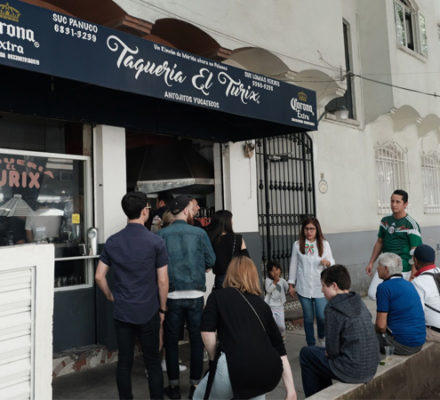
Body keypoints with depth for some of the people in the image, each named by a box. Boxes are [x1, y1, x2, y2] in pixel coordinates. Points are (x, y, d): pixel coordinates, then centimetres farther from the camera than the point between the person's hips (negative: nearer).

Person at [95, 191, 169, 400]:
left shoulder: (112, 241, -1)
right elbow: (162, 280, -9)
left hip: (121, 312, 3)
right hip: (148, 312, -3)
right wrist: (162, 308, 3)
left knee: (124, 361, 12)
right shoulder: (155, 242, -11)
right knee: (152, 361, 10)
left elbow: (99, 276, 1)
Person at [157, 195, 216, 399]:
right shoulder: (199, 233, -4)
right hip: (195, 293, 0)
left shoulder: (161, 234, -5)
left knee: (171, 340, 12)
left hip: (172, 295, 0)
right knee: (197, 339, 12)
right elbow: (211, 261, 0)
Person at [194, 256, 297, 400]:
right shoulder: (262, 304, 23)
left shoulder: (218, 296, 14)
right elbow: (280, 351, 21)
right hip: (270, 373, 4)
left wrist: (215, 359, 16)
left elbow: (207, 332, -1)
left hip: (236, 367, -4)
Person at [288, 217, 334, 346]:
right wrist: (291, 284, 5)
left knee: (322, 316, -5)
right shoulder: (297, 245, 0)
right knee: (308, 317, 9)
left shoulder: (324, 244, 1)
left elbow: (332, 262, 6)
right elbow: (293, 265, 5)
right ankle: (311, 344, 25)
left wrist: (328, 262, -18)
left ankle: (322, 337, 27)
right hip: (303, 287, 0)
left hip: (320, 287, 0)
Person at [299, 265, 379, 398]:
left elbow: (332, 349, -16)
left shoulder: (333, 308, -18)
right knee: (322, 352, 27)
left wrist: (328, 352, 6)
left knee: (306, 353, 10)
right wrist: (329, 351, 14)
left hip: (353, 371, -8)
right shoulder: (359, 302, 6)